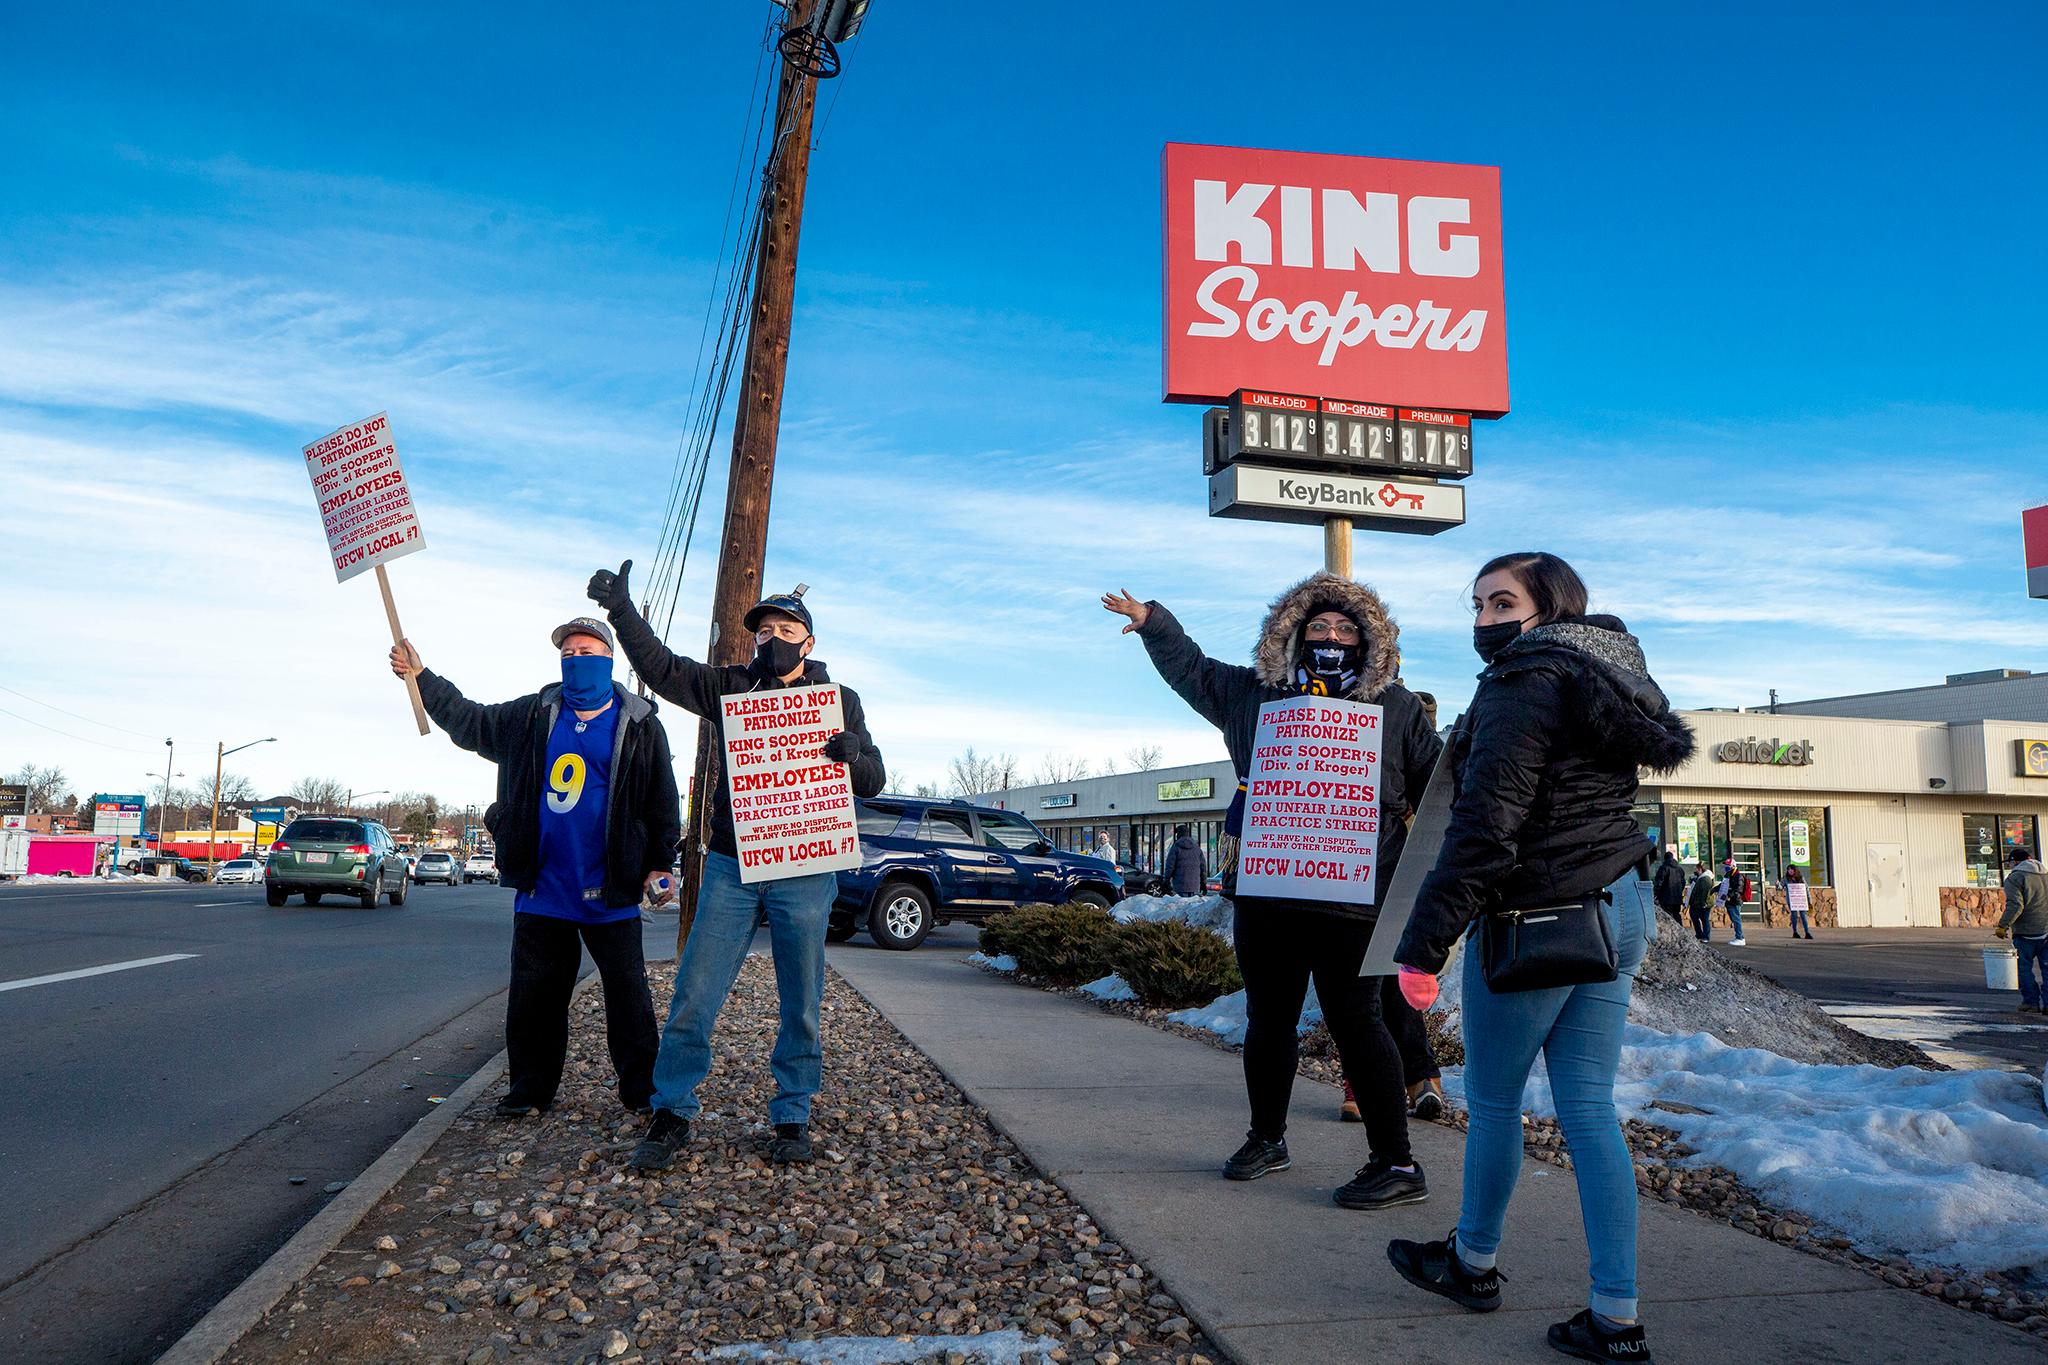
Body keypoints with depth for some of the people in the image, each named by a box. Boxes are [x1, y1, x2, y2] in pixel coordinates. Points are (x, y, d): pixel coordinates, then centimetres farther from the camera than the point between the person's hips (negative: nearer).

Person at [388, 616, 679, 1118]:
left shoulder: (641, 725, -1)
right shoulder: (532, 715, 8)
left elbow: (663, 803, 0)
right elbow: (469, 722, 20)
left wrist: (660, 865, -5)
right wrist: (421, 677, 15)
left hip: (610, 893, -3)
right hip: (541, 890, 4)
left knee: (628, 997, 2)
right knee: (534, 996, 11)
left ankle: (642, 1091, 13)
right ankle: (531, 1087, 24)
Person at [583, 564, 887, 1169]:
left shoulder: (840, 700, 8)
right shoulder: (730, 687, 10)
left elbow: (872, 779, 5)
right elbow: (661, 667, 5)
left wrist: (853, 755, -18)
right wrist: (621, 609, -7)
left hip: (805, 873, -1)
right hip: (731, 867, 1)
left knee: (801, 1006, 6)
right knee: (693, 995, -1)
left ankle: (792, 1118, 20)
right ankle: (672, 1115, 12)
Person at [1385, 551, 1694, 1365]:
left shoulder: (1524, 685, -15)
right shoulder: (1608, 683, 13)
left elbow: (1484, 825, -22)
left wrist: (1423, 946, -21)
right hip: (1617, 912, 9)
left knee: (1493, 1101, 10)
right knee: (1588, 1109, 9)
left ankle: (1474, 1263, 30)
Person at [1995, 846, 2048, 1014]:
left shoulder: (2015, 877, -8)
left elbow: (2015, 905, -17)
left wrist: (2003, 925, -13)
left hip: (2026, 931, -6)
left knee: (2025, 968, 4)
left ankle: (2031, 1002, 5)